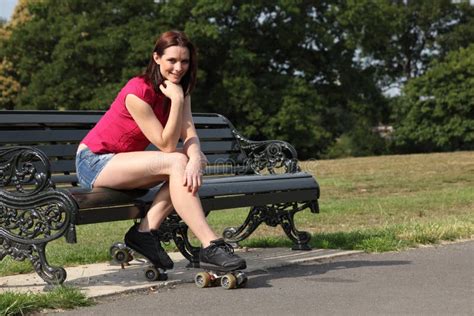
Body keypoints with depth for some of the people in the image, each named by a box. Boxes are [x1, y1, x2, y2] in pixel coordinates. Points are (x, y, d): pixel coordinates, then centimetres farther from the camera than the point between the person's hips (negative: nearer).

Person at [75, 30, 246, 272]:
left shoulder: (180, 90, 2)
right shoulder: (138, 92, -22)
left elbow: (190, 135, -12)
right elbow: (167, 145, -23)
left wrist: (195, 160, -33)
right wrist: (176, 100, -28)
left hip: (122, 162, 8)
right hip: (93, 163, -8)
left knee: (198, 160, -15)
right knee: (177, 162, -28)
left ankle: (146, 231, -15)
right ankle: (210, 246, -34)